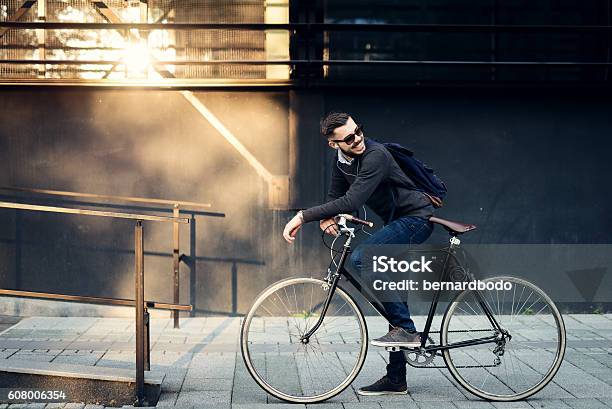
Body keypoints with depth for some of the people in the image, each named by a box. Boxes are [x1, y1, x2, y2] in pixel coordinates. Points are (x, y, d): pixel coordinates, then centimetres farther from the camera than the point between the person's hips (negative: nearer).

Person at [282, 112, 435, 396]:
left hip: (416, 218, -9)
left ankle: (405, 329, -19)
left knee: (361, 258, -27)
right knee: (392, 295, 9)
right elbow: (336, 196, 9)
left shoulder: (375, 156, -25)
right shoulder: (341, 158, 2)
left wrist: (303, 216, -35)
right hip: (399, 222, 9)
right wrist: (326, 218, -15)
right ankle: (396, 380, 16)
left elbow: (352, 202, -34)